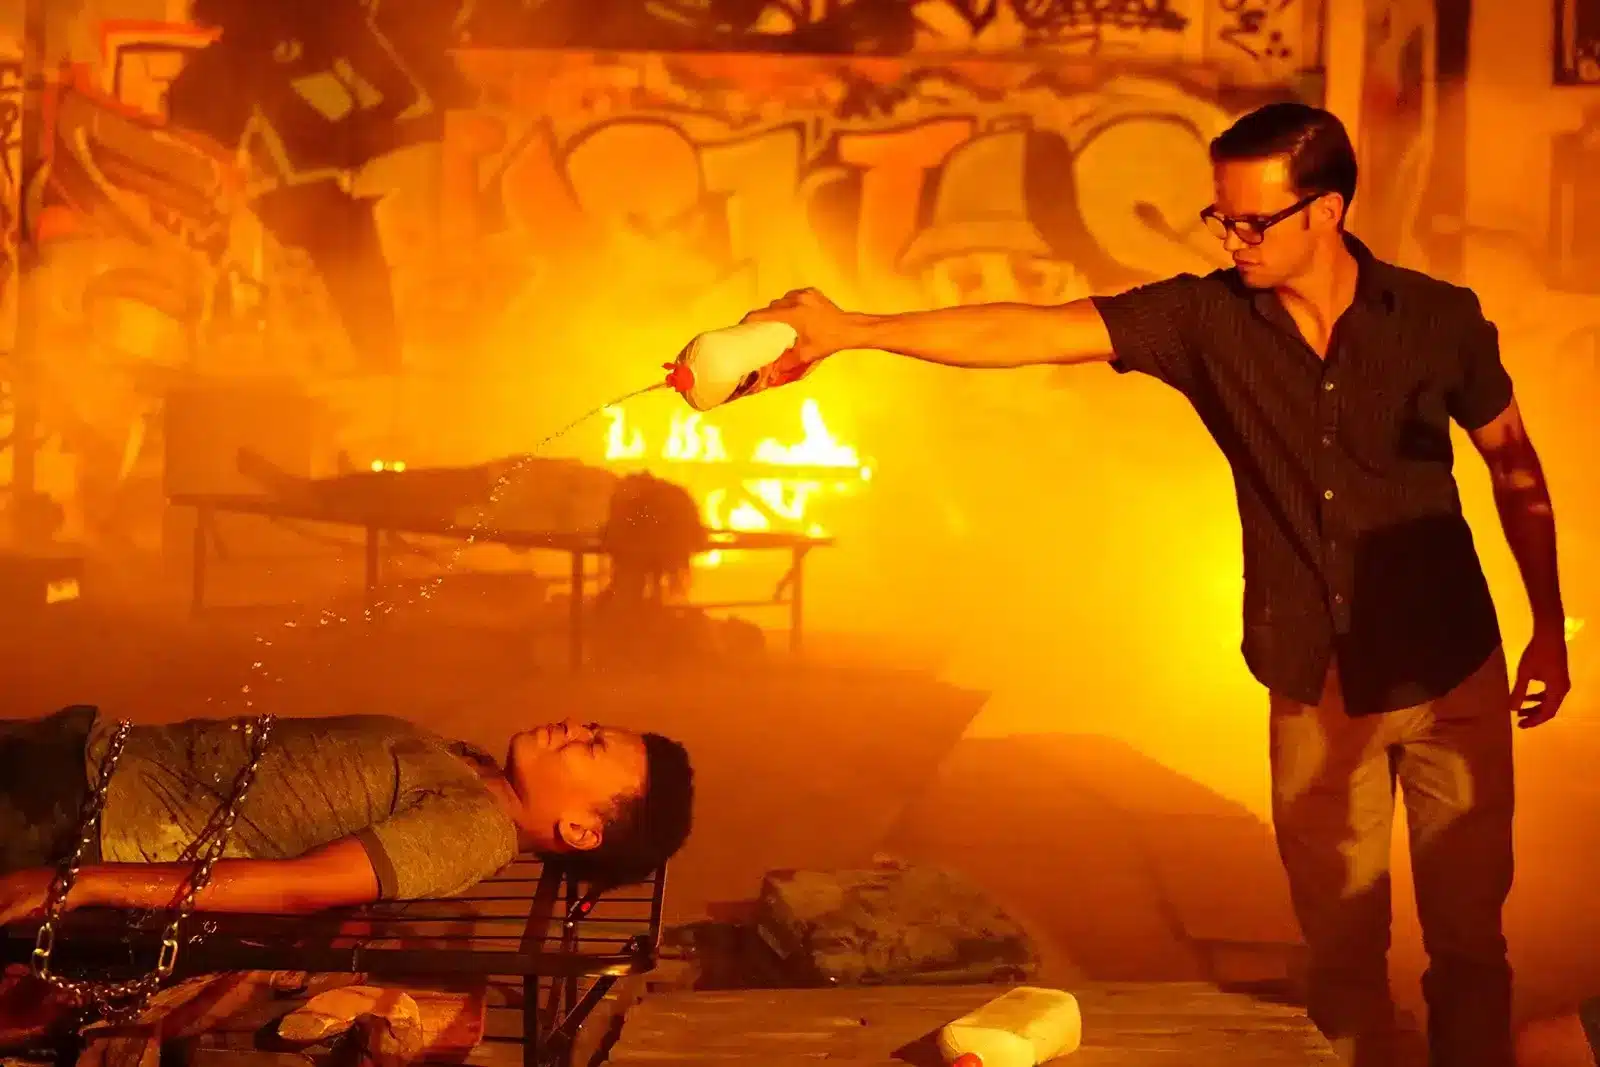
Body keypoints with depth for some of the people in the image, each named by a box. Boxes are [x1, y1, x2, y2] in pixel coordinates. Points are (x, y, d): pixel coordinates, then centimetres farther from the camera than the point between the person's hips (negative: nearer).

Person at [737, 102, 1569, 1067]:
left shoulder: (1440, 317, -8)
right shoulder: (1209, 318, -9)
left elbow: (1514, 466, 4)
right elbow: (1032, 333, -16)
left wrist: (1552, 627, 3)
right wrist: (851, 330, -24)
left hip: (1452, 676, 0)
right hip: (1316, 688, 1)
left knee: (1469, 941, 9)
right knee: (1341, 948, 11)